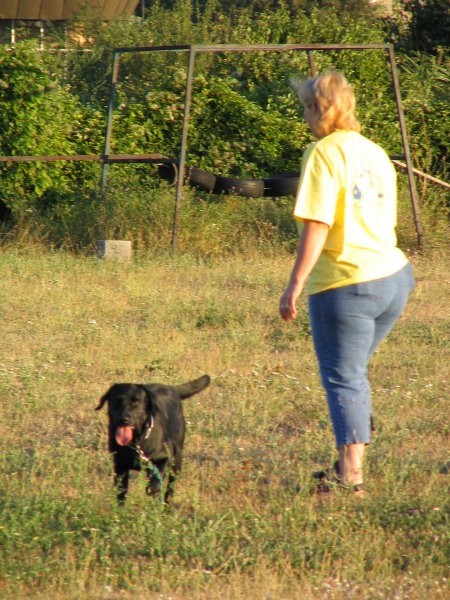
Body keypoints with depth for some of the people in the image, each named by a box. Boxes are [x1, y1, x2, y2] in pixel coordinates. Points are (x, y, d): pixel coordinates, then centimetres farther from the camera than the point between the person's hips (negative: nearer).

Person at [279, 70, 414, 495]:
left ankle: (351, 477, -2)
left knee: (343, 379, 0)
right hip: (393, 277, 8)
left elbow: (316, 225, -17)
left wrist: (295, 284, -15)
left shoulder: (325, 153, -10)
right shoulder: (375, 153, 14)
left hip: (345, 283, -8)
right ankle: (352, 459, 24)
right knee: (353, 372, 21)